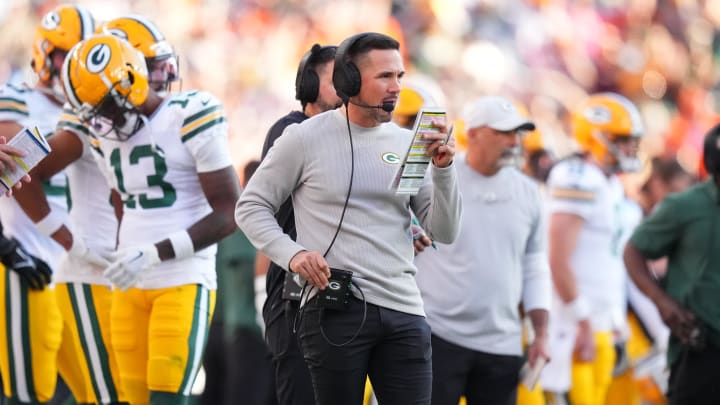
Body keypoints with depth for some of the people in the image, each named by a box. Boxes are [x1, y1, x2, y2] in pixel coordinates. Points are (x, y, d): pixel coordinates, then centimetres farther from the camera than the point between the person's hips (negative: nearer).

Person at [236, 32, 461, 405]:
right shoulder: (305, 139, 0)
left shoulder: (408, 144, 11)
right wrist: (292, 254, -12)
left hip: (404, 312, 4)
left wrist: (442, 170, -7)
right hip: (336, 309, -4)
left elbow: (444, 232, 9)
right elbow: (250, 207, 4)